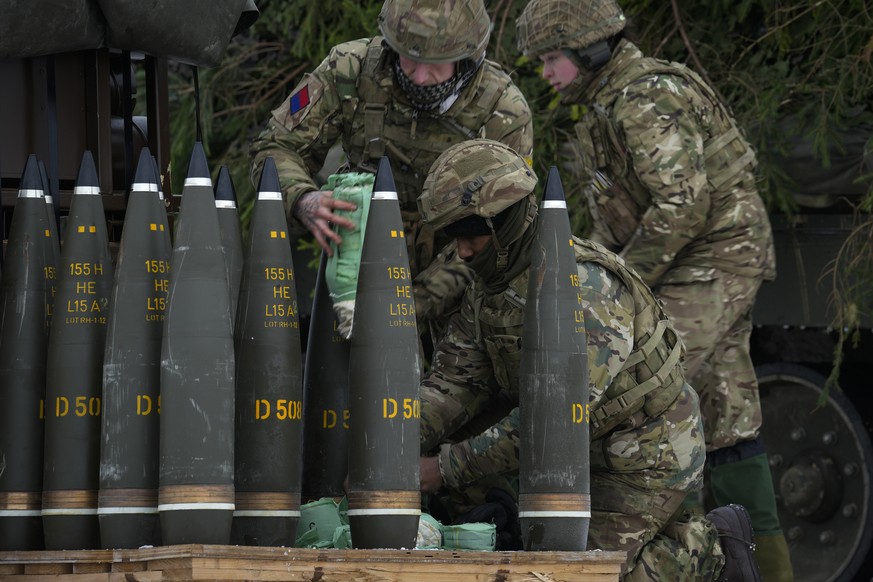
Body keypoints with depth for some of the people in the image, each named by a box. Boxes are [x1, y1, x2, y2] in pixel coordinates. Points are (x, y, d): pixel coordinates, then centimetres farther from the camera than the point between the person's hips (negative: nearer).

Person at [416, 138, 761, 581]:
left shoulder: (584, 287, -30)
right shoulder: (488, 287, -1)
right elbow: (454, 382, -4)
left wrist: (447, 468, -33)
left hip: (647, 457, -9)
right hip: (585, 446, 9)